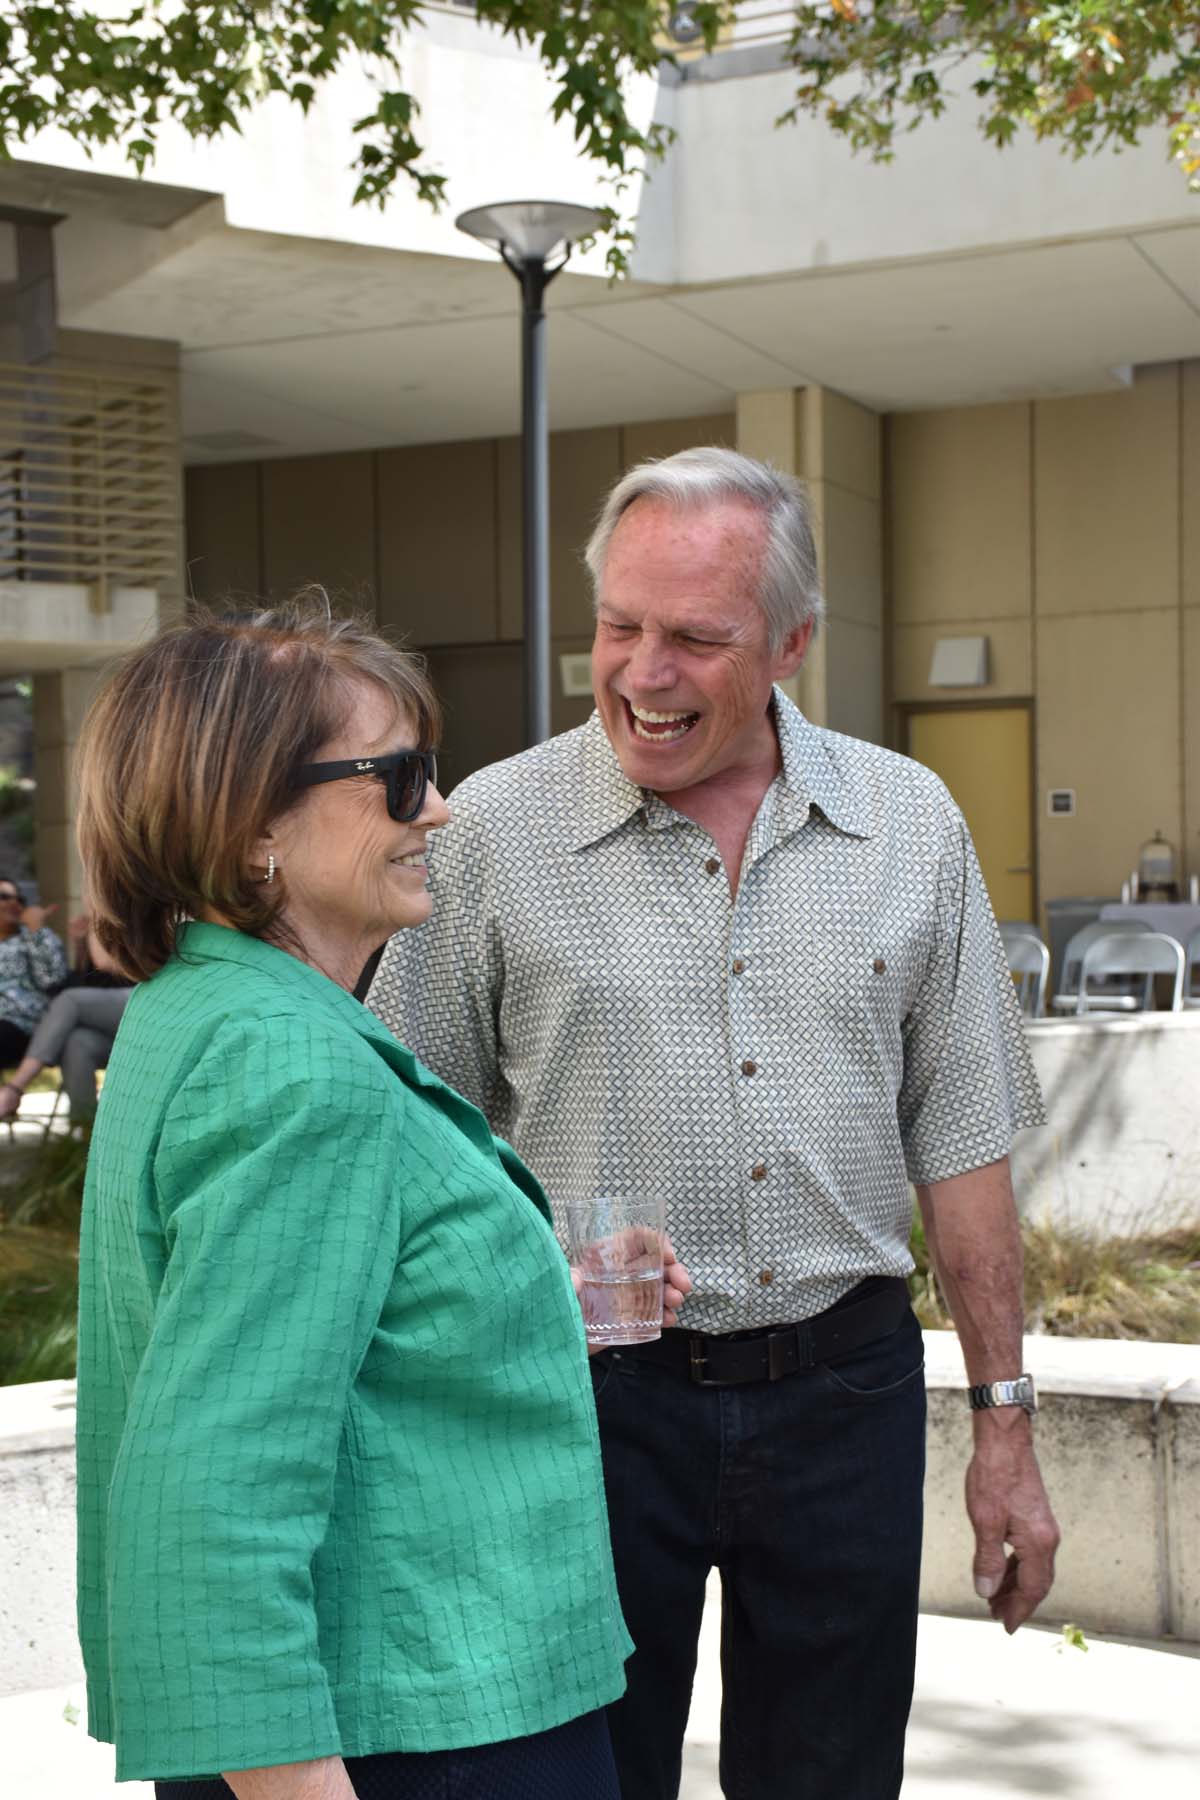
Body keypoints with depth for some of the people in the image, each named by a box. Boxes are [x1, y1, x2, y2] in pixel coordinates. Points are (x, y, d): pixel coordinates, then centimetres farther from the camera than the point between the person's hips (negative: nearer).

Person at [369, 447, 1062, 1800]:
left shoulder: (911, 825, 2)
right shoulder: (492, 831, -5)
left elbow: (959, 1141, 6)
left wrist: (1004, 1420, 6)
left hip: (846, 1386, 2)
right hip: (589, 1397, -2)